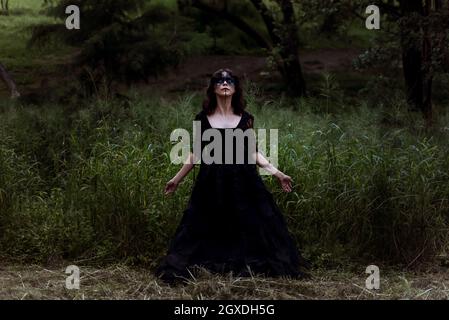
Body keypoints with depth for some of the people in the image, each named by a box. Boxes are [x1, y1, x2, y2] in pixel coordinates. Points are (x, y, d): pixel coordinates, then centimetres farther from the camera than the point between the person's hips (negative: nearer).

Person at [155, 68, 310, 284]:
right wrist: (177, 178, 11)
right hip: (212, 182, 0)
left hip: (243, 181, 1)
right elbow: (196, 153, 9)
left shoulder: (245, 118, 5)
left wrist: (276, 173, 0)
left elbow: (253, 152, 7)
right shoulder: (203, 118, 3)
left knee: (251, 225, 0)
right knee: (206, 228, 0)